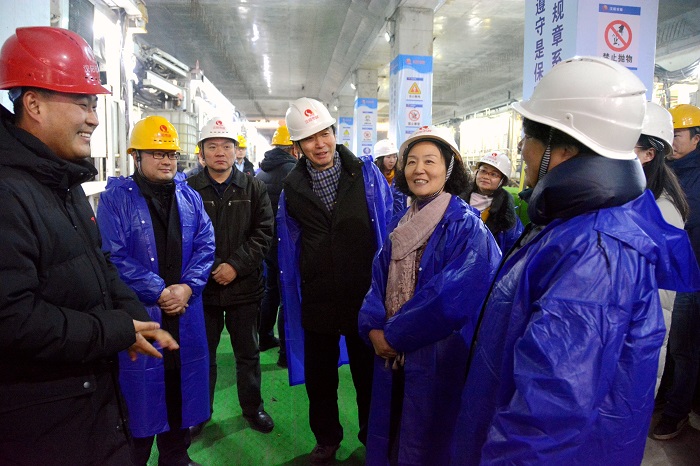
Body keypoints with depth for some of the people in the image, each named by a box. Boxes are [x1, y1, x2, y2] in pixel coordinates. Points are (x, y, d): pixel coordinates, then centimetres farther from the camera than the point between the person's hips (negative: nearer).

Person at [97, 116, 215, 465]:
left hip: (185, 312, 4)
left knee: (181, 385, 15)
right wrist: (160, 292, -16)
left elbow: (205, 245, 3)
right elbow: (114, 256, -13)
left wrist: (187, 287, -12)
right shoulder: (116, 198, -4)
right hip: (138, 314, -4)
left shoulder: (189, 197, 10)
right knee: (140, 390, 6)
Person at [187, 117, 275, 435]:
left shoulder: (254, 188, 1)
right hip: (202, 288, 0)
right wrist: (206, 269, -15)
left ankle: (252, 407, 35)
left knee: (248, 354, 16)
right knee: (203, 354, 15)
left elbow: (263, 233, -5)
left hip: (244, 286, 1)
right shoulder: (189, 190, -3)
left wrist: (236, 265, -14)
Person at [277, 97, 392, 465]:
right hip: (317, 300, 2)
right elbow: (290, 250, 10)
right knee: (319, 377, 17)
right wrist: (292, 295, 10)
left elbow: (388, 231, -2)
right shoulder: (291, 189, 1)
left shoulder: (366, 175, -6)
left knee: (368, 373, 16)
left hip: (364, 297, -2)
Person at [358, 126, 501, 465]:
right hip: (392, 356, 6)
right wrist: (374, 329, -10)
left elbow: (451, 299, -24)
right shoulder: (402, 226, 8)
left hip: (438, 358, -6)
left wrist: (394, 335, -16)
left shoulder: (466, 226, -15)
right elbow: (380, 281, 7)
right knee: (391, 437, 21)